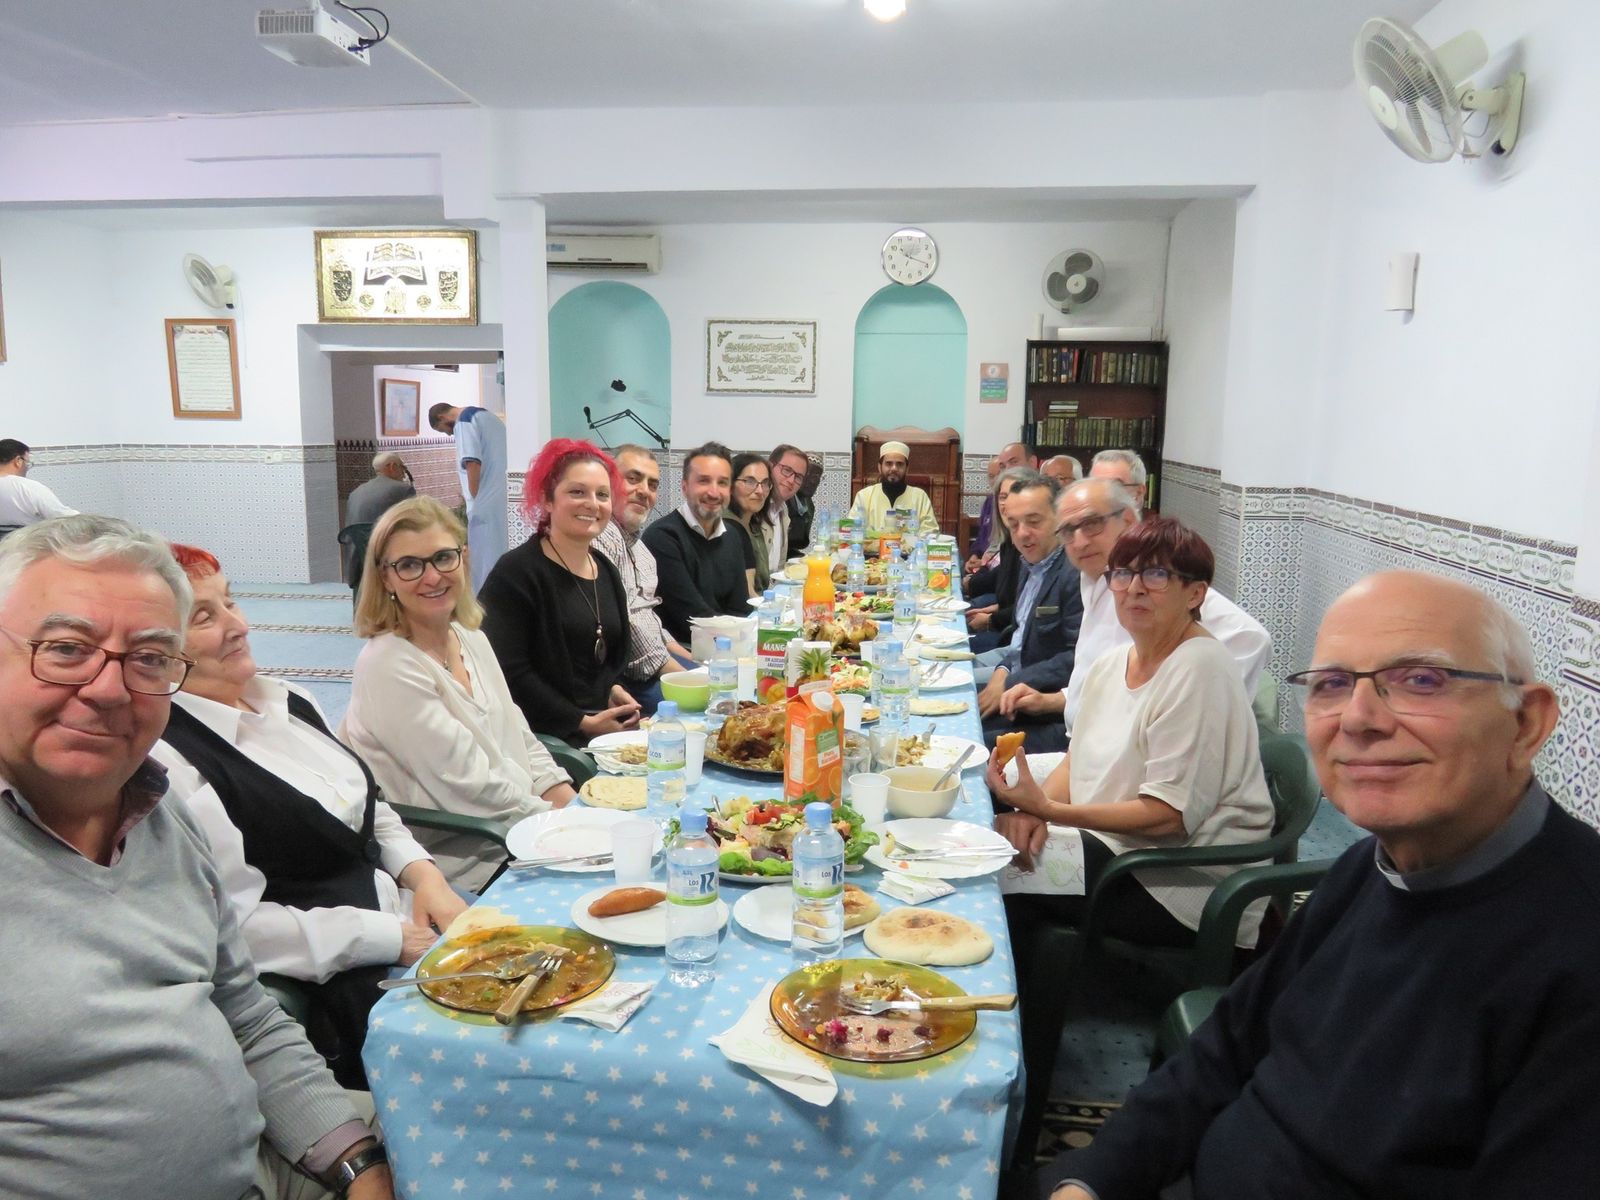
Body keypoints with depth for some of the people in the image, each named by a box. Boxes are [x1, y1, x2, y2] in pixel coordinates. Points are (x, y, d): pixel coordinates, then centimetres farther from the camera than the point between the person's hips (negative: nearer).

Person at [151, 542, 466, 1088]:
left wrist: (424, 874, -1)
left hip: (414, 924, 8)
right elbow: (237, 925, -19)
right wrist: (393, 939, -16)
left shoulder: (287, 700, 11)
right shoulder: (168, 763, -15)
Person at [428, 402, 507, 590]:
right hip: (506, 501, 9)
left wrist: (473, 499, -7)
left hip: (486, 505, -9)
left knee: (484, 564, -4)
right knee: (500, 559, 12)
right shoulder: (488, 416, 19)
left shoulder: (464, 422, -7)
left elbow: (473, 463, -17)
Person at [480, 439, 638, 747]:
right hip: (544, 735, -7)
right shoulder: (516, 572, -8)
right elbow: (509, 673, -15)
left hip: (607, 728, 7)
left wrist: (614, 690, 2)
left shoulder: (607, 572, 13)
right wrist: (583, 723, -15)